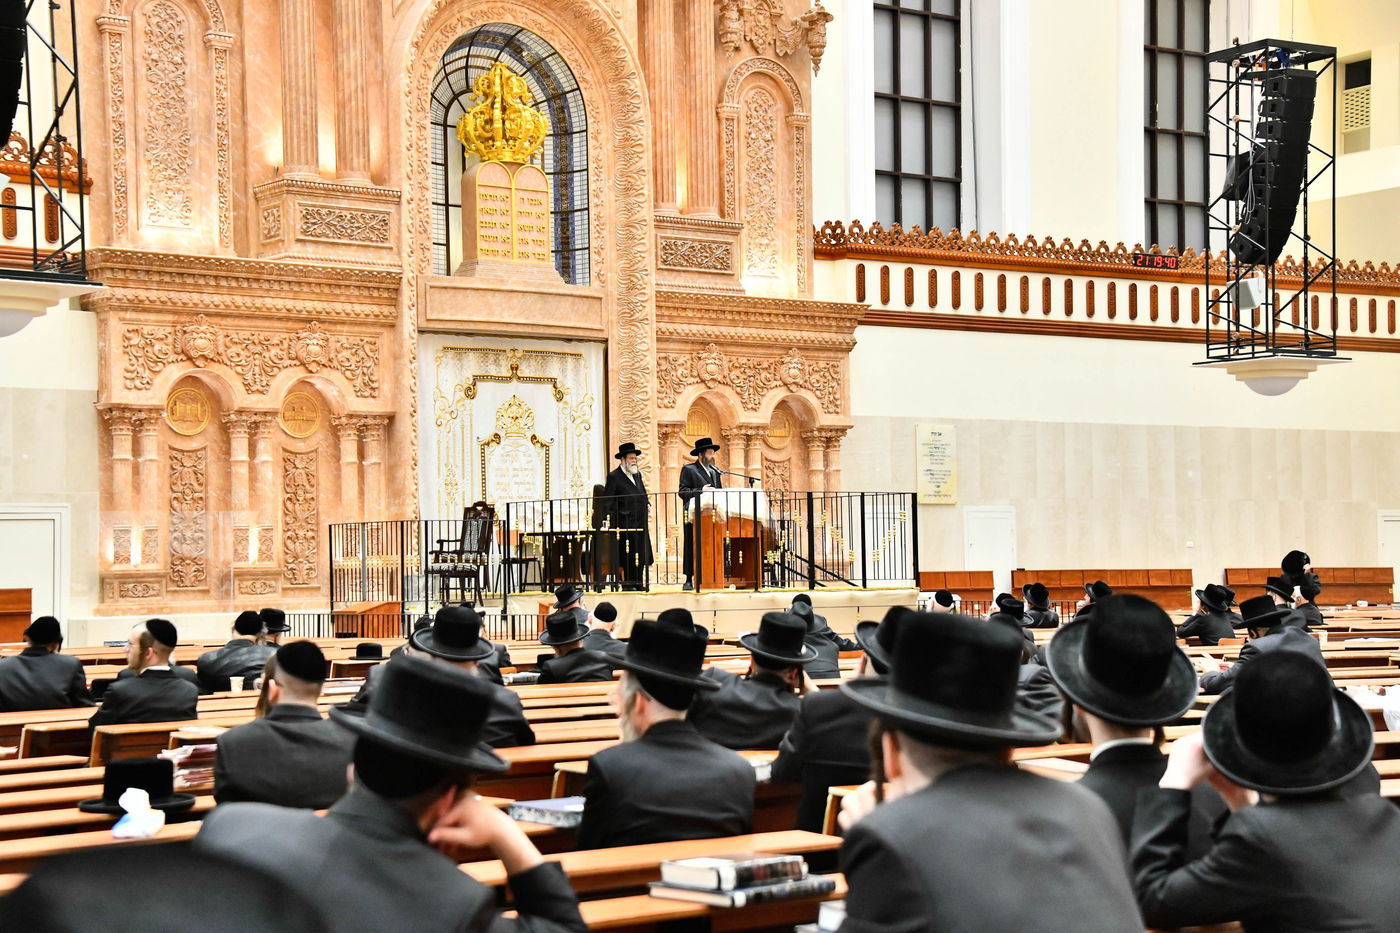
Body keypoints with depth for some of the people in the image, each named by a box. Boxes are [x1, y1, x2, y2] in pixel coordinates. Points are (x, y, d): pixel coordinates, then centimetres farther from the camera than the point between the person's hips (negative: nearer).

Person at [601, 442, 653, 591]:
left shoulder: (637, 474, 17)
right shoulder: (614, 477, -4)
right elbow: (608, 501, -7)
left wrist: (647, 504, 9)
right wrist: (609, 519, -15)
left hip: (640, 523, 7)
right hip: (626, 522, -7)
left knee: (641, 555, 7)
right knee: (628, 556, -5)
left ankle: (638, 584, 12)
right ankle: (628, 584, 1)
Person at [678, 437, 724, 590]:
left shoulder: (715, 471, 22)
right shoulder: (688, 470, 2)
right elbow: (683, 491, -7)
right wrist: (700, 491, -18)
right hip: (695, 515, -6)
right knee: (692, 547, -4)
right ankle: (689, 580, -3)